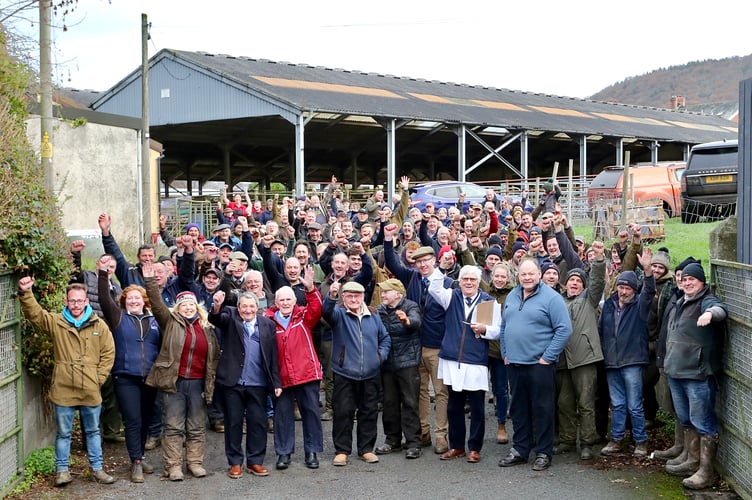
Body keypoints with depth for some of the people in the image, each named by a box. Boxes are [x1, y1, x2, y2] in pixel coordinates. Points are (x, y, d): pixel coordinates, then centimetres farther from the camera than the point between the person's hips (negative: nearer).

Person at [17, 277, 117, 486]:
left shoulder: (99, 325, 1)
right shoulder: (56, 322, -1)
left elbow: (108, 353, 5)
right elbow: (34, 313, -14)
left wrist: (99, 378, -2)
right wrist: (25, 293, -31)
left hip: (90, 391, 1)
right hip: (63, 390, -1)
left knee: (93, 431, 14)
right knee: (63, 432, 9)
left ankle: (97, 468, 24)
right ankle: (62, 470, 21)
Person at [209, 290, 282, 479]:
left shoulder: (267, 324, 7)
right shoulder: (230, 317, 4)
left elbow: (273, 356, 6)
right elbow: (215, 319, -18)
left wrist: (276, 382, 1)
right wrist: (217, 306, -41)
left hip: (258, 383, 2)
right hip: (232, 381, -1)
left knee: (258, 423, 6)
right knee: (233, 423, 6)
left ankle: (255, 461, 18)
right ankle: (235, 462, 16)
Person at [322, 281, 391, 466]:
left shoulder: (373, 317, 11)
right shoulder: (339, 315, -1)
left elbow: (385, 338, 20)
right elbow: (327, 312, -24)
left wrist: (381, 354, 2)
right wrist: (331, 296, -44)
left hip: (370, 375, 3)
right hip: (344, 374, -3)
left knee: (369, 413, 9)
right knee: (343, 413, 0)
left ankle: (366, 449, 21)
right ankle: (342, 450, 10)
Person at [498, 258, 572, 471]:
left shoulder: (551, 298, -8)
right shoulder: (512, 296, 12)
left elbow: (564, 329, -12)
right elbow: (504, 327, 20)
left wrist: (547, 357, -14)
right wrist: (505, 353, 11)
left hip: (540, 364, -6)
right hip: (514, 363, 6)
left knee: (542, 409, 1)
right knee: (518, 409, 13)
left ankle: (543, 453, 10)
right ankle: (520, 450, 22)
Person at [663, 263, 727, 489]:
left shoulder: (707, 301, -10)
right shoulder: (680, 304, 18)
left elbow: (720, 309, -35)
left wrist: (710, 313, -57)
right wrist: (668, 361, 30)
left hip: (698, 373, -9)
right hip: (676, 371, 9)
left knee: (702, 422, -5)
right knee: (686, 420, 19)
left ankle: (706, 471, 0)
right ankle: (692, 461, 32)